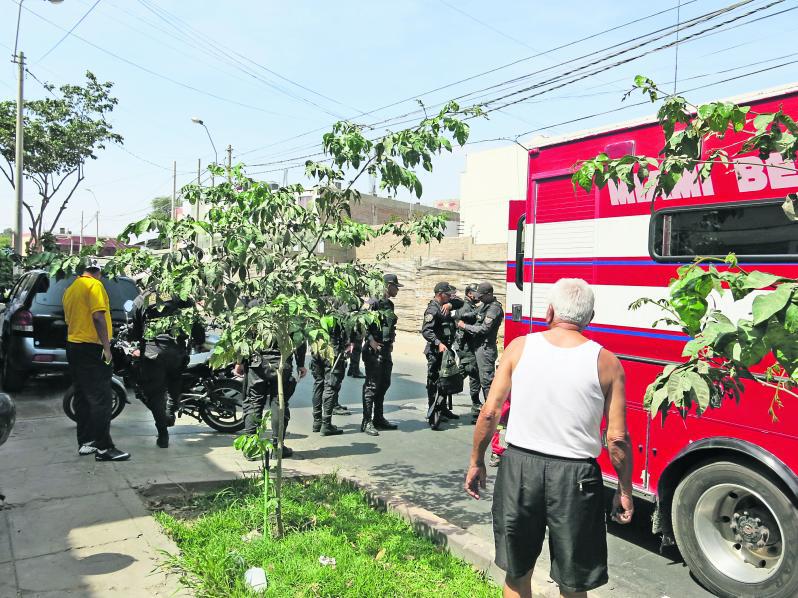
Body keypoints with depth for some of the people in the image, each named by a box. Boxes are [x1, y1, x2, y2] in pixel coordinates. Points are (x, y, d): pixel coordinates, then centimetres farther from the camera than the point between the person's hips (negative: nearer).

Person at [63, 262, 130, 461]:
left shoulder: (70, 290, 15)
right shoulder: (94, 285, -10)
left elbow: (69, 319, 21)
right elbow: (98, 316, -20)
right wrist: (107, 347, -18)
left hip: (73, 346, 9)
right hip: (92, 348, -9)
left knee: (82, 397, 13)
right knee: (101, 399, -7)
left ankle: (84, 442, 18)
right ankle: (103, 447, -7)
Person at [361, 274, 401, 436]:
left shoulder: (390, 304, 15)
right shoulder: (374, 302, -12)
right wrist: (371, 340, -21)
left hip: (386, 349, 9)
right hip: (374, 350, -9)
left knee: (384, 384, 14)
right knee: (372, 385, -6)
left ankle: (378, 418, 24)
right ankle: (367, 422, 0)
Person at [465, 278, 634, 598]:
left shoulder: (519, 347, -3)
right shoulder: (606, 363, -6)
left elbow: (490, 412, -2)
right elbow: (617, 438, -5)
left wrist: (476, 462, 11)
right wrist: (625, 491, 9)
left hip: (519, 465, 1)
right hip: (574, 476, -1)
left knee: (517, 572, 21)